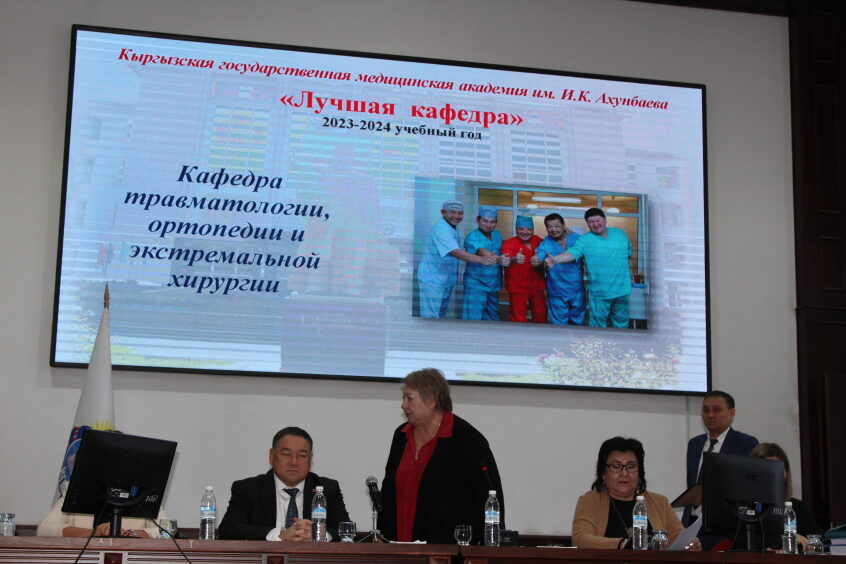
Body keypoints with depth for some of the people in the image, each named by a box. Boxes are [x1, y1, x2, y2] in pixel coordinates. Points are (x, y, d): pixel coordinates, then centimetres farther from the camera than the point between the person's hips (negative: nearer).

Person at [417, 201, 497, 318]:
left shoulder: (452, 228, 12)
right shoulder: (441, 229, -23)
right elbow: (456, 253, -34)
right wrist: (481, 259, -43)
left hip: (446, 281, 10)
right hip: (433, 281, -10)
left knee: (441, 316, 18)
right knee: (431, 318, -7)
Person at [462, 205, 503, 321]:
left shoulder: (497, 235, 7)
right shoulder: (472, 238, -16)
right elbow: (481, 251, -36)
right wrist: (496, 258, -56)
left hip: (494, 285, 7)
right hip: (476, 284, -7)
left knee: (492, 319, 14)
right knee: (473, 320, -10)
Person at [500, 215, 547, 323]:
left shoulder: (538, 241, 3)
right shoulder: (509, 243, -13)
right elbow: (507, 259, -32)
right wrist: (515, 260, -58)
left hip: (537, 287, 5)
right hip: (517, 289, -5)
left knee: (541, 318, 15)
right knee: (518, 321, -3)